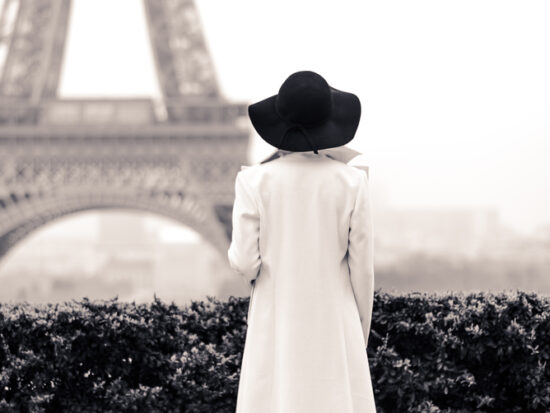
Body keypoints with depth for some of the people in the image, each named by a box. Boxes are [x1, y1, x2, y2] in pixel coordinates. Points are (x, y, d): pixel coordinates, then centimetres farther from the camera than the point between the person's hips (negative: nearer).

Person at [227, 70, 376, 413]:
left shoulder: (255, 182, -9)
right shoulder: (352, 182, -6)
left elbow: (245, 262, -8)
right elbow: (362, 266, -1)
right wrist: (361, 336, 11)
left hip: (277, 328, -1)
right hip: (334, 327, 1)